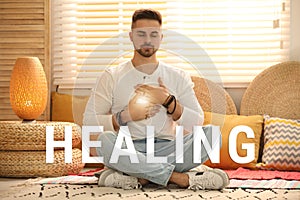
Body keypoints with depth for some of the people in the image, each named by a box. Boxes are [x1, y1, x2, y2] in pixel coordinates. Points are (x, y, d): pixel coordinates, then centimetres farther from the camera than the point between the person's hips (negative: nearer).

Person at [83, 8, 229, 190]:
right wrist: (125, 116, -13)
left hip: (167, 150, 2)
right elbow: (89, 120, 1)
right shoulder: (111, 77, 9)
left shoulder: (179, 77, 14)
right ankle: (178, 177, -30)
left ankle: (143, 177, -28)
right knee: (104, 139, -35)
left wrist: (168, 101, -9)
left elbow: (196, 123, 5)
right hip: (127, 152, -1)